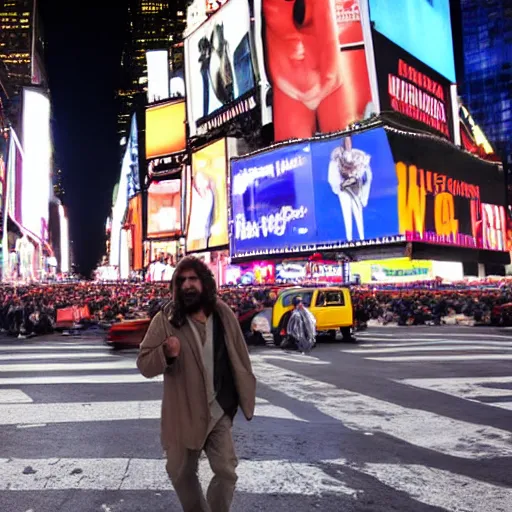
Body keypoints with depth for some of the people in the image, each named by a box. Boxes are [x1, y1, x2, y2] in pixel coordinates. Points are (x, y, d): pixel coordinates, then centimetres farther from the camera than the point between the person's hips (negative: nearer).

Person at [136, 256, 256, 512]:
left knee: (226, 471, -1)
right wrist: (165, 353, -32)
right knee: (180, 473, 16)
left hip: (219, 411, 0)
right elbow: (143, 364, -10)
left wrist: (246, 394, 7)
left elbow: (239, 356, 5)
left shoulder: (223, 314, -5)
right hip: (183, 412, 0)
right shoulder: (165, 320, -11)